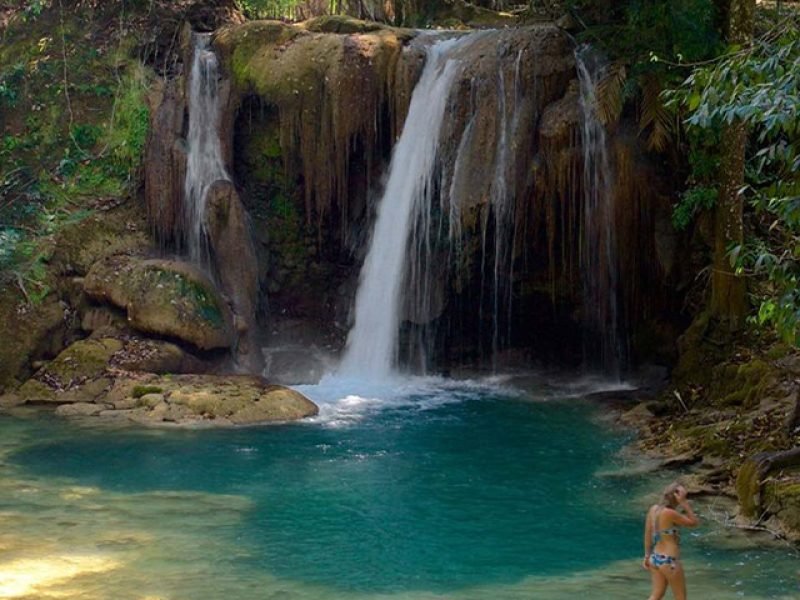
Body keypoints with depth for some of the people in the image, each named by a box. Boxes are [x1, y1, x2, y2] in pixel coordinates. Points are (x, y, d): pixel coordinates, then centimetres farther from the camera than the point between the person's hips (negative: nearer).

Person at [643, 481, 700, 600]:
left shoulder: (654, 509, 0)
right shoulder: (670, 513, -24)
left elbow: (648, 534, 8)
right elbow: (694, 523, -13)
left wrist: (647, 556, 17)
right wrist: (684, 503, -18)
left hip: (655, 558, 8)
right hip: (669, 561, -8)